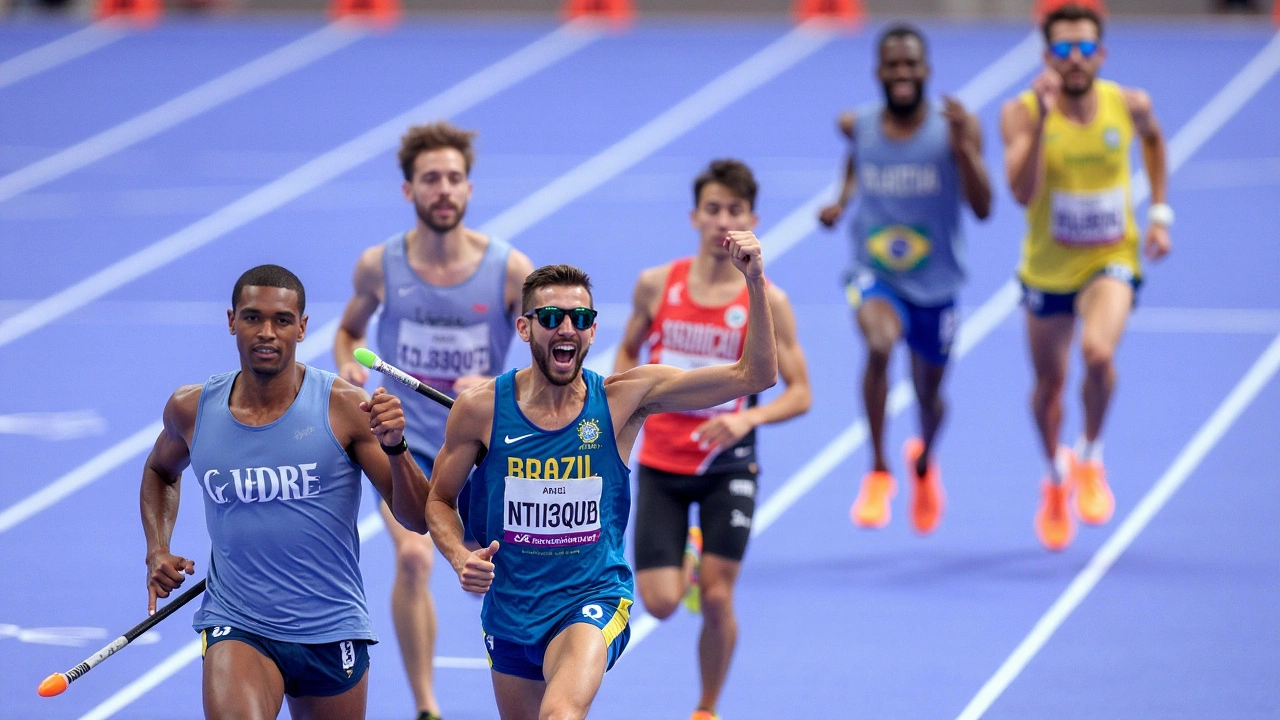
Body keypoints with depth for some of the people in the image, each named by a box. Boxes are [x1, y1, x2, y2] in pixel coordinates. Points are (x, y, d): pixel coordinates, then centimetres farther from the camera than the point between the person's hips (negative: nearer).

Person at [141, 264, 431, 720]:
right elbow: (160, 470, 26)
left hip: (331, 630, 0)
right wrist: (158, 551, 11)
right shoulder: (192, 410, 1)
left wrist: (394, 447, -24)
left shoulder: (344, 408, -7)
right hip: (235, 627, 0)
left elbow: (417, 520, -7)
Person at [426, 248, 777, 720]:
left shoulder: (623, 398, -9)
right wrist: (460, 558, -13)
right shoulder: (480, 410, -8)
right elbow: (439, 500, 7)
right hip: (508, 607, 3)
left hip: (594, 599, -3)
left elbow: (756, 376, -12)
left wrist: (755, 282, -23)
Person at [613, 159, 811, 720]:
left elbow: (800, 393, -7)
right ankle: (687, 559, 34)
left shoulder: (767, 302, -9)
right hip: (660, 463, 2)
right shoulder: (657, 285, -3)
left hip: (727, 467, -1)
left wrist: (749, 417, -25)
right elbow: (629, 350, 15)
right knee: (660, 603, -4)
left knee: (716, 599, -6)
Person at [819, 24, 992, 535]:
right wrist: (842, 200, 3)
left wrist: (963, 144, -30)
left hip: (935, 283, 1)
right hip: (874, 274, -1)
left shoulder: (955, 128, -13)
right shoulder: (857, 125, -6)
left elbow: (982, 208, -20)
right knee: (880, 341, -35)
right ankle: (878, 473, -24)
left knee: (929, 396, 17)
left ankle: (923, 461, 55)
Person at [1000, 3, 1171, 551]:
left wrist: (1159, 212, 7)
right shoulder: (1022, 113, -17)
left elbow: (1153, 138, 15)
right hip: (1048, 266, 1)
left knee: (1098, 351, -28)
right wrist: (1043, 117, -38)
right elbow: (1022, 192, -31)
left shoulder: (1129, 105, -10)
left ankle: (1090, 456, -1)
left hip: (1111, 260, -1)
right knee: (1049, 382, 14)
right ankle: (1055, 476, 44)